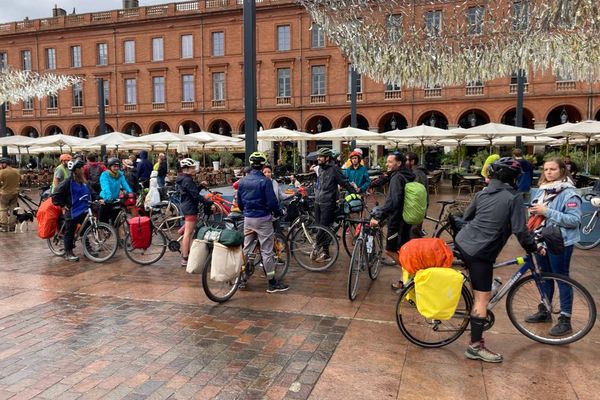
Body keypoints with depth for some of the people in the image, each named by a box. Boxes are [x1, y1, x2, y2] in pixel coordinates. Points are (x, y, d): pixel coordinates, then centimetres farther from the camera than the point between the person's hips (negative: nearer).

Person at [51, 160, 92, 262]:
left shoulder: (83, 181, 8)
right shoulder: (68, 182, -13)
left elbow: (90, 192, 20)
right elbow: (56, 195, -12)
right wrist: (62, 205, -11)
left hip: (84, 210, 7)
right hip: (72, 212, -7)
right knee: (70, 232, 3)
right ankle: (68, 253, 12)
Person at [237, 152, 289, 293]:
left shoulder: (243, 181, 4)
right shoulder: (265, 181, -15)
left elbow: (239, 202, 11)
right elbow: (272, 202, -15)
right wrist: (278, 212, 3)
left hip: (248, 218, 6)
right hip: (263, 219, -6)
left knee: (246, 247, 16)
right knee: (267, 251, 0)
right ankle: (272, 282, 7)